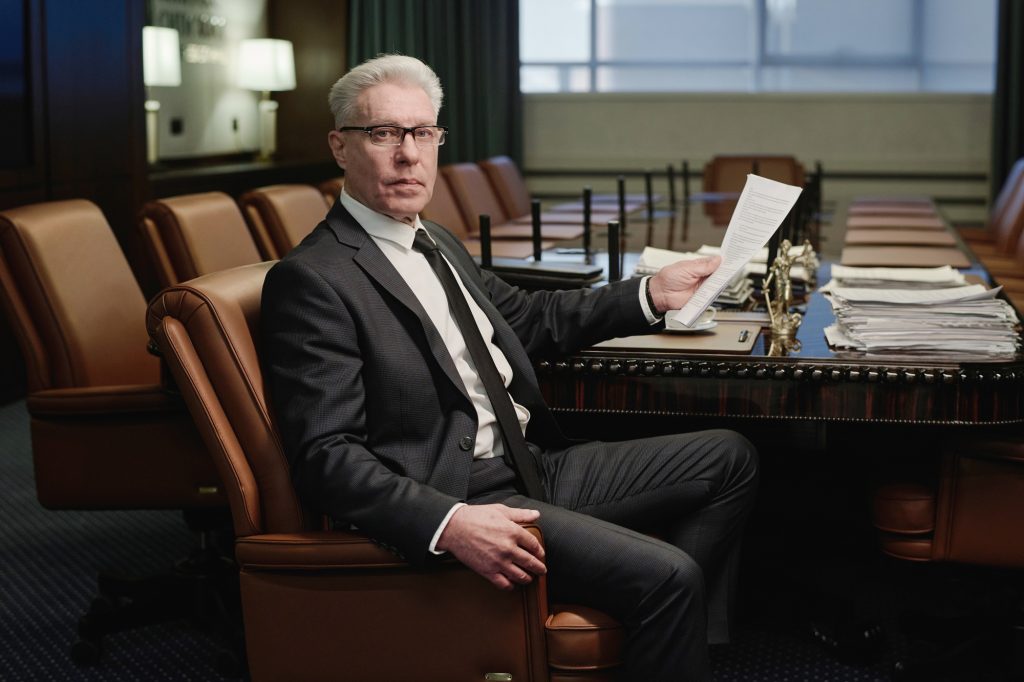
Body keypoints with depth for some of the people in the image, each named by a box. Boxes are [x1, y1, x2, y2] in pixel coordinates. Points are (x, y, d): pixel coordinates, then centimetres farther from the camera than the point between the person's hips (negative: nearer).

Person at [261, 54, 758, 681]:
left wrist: (651, 296, 19)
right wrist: (448, 524, -32)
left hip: (533, 465, 10)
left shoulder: (437, 243, 15)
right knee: (665, 574, -24)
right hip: (454, 498, -10)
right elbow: (326, 456, -20)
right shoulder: (312, 280, -14)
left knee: (728, 458, 11)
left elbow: (529, 318, 29)